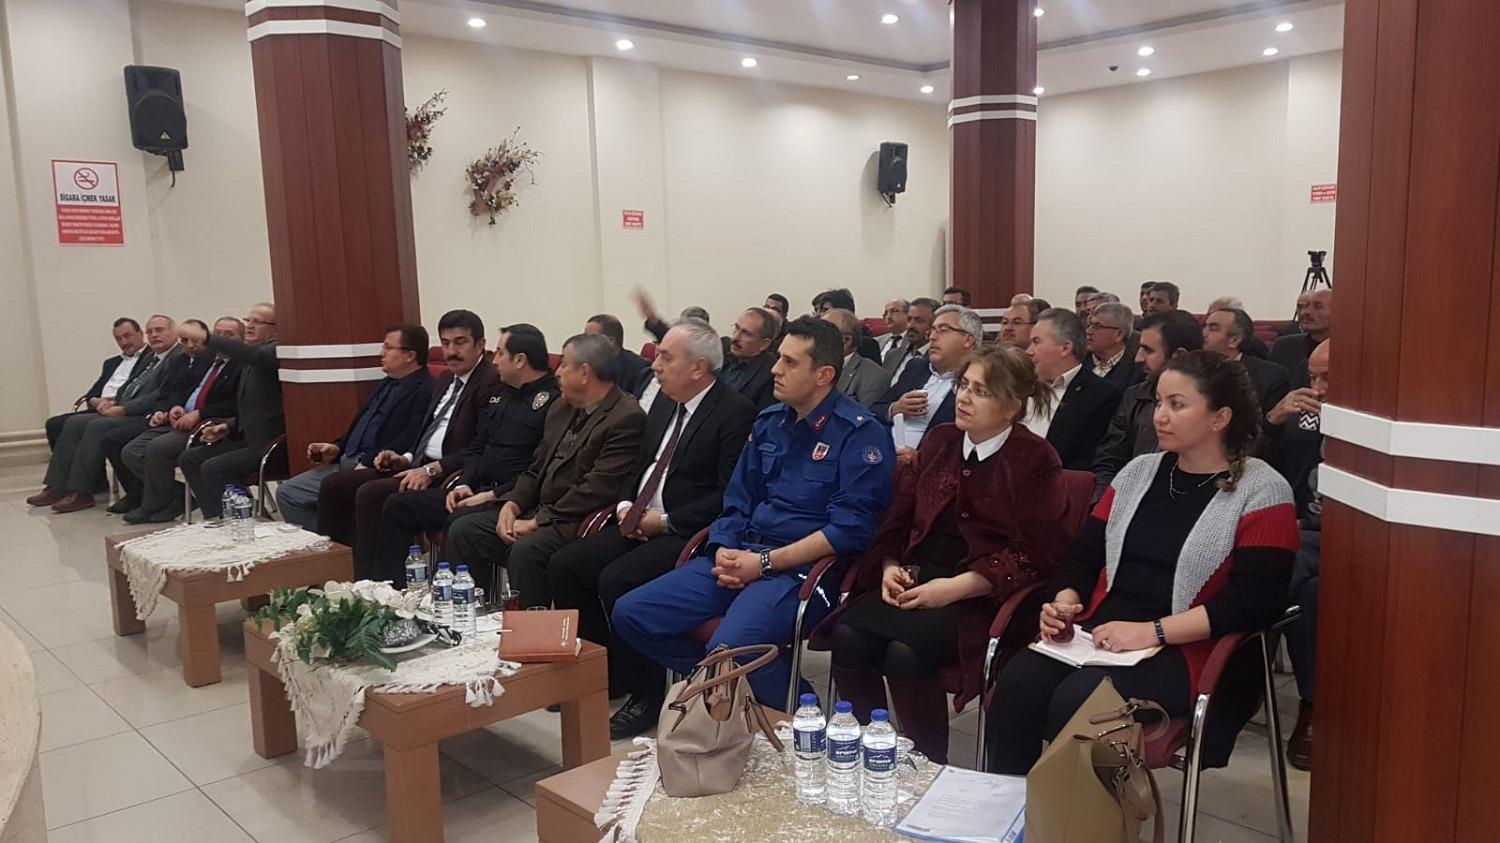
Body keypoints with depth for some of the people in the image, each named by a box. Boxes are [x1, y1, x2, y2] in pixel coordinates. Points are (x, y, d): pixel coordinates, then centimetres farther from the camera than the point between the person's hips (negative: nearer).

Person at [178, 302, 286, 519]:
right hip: (247, 439, 10)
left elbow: (253, 355, -34)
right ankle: (214, 516, 3)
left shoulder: (277, 351, -9)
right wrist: (228, 427, 8)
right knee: (188, 458, 2)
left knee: (212, 468, -22)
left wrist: (205, 337, -35)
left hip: (271, 444, -10)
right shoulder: (250, 359, 19)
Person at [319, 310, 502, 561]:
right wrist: (406, 459, 8)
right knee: (334, 484, 2)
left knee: (370, 493, -25)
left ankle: (369, 579, -15)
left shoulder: (492, 382, -11)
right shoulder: (446, 379, 19)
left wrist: (433, 469, -21)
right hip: (419, 465, 10)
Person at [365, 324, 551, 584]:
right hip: (476, 490, 9)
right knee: (397, 506, 4)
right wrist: (465, 483, 3)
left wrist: (493, 495, -17)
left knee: (459, 522, -35)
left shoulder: (552, 400, -11)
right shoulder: (499, 394, 18)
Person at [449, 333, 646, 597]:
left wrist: (538, 521, -16)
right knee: (462, 530, -2)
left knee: (526, 550, -33)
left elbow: (598, 488, -19)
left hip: (576, 523, -9)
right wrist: (512, 504, -2)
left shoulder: (627, 418, -13)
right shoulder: (561, 409, 16)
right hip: (536, 511, 9)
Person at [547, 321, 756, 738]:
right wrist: (625, 506, 2)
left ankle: (646, 695, -9)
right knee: (564, 565, -5)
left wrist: (665, 522, -17)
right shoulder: (664, 404, 14)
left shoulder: (735, 412, -12)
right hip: (639, 524, 9)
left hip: (688, 534, -8)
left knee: (616, 580, -27)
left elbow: (729, 495, -18)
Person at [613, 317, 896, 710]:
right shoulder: (768, 422, 15)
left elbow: (850, 528, -15)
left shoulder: (860, 433, -6)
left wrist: (764, 563, -16)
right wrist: (724, 551, -3)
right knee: (631, 613, -6)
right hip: (740, 558, 7)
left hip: (801, 569, -7)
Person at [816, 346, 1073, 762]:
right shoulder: (939, 441, 15)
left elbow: (1036, 554, -7)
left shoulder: (1036, 460, 0)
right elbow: (898, 516, 17)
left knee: (905, 651, -31)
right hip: (914, 581, 5)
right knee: (848, 636, -24)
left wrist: (957, 587, -16)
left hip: (982, 596, -5)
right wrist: (890, 567, -3)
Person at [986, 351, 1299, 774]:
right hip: (1104, 632, 5)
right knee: (1017, 681, -24)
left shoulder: (1261, 492, -2)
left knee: (1076, 700, -30)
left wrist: (1152, 632, -20)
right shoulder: (1140, 471, 15)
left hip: (1189, 650, -5)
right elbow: (1084, 553, 16)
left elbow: (1254, 602, -13)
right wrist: (1064, 603, -5)